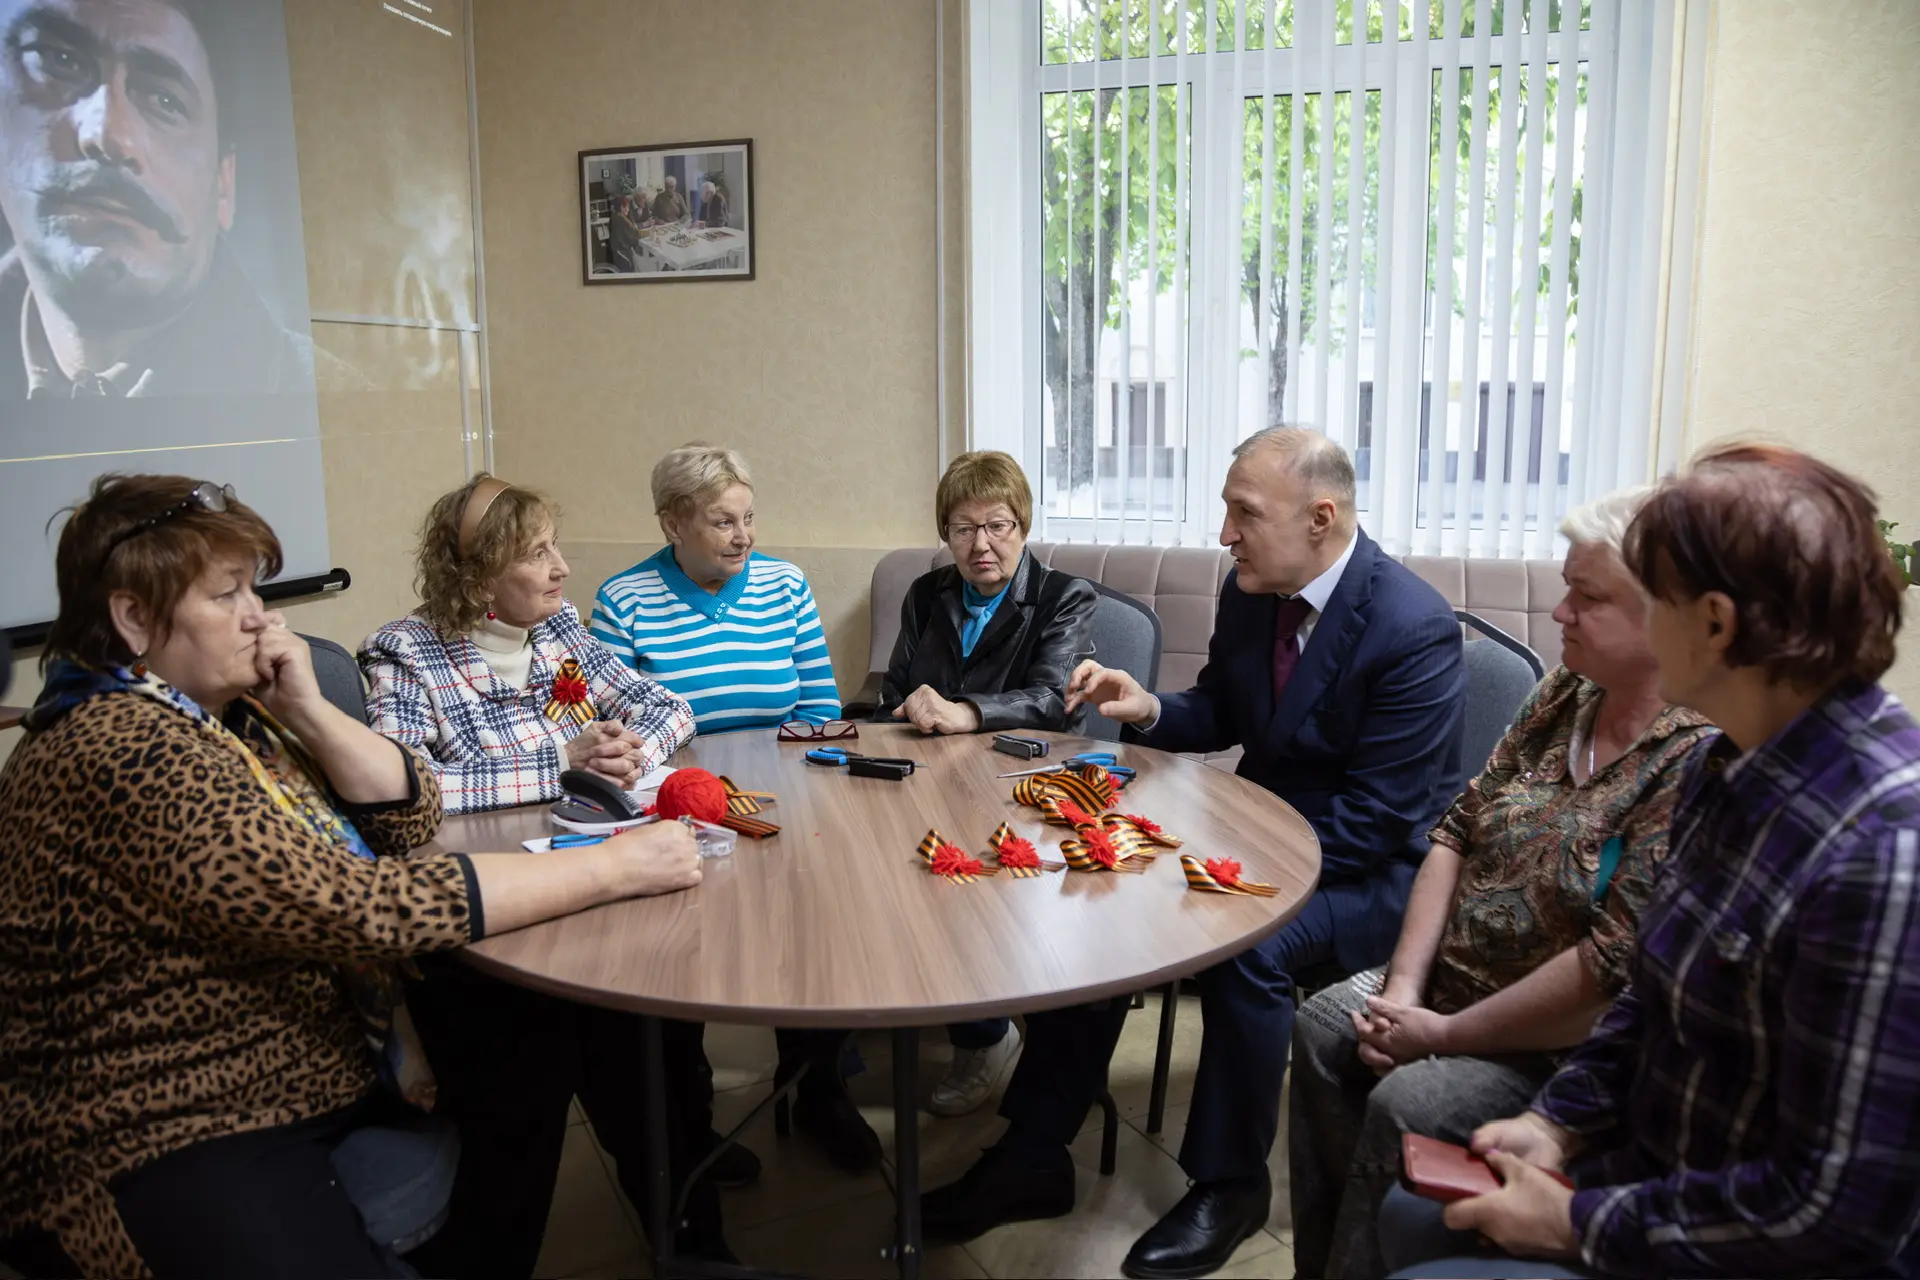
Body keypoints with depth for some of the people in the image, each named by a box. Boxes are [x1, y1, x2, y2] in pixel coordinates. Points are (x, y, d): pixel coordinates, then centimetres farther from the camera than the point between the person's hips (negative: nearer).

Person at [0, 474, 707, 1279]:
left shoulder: (224, 712, 6)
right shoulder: (120, 748, -22)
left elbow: (410, 820, 5)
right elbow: (350, 905, -30)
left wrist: (307, 710, -11)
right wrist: (611, 868, -28)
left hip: (325, 1075, 9)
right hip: (180, 1151, -9)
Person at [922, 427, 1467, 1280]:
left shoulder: (1414, 629, -23)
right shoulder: (1248, 589, -3)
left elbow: (1374, 822, -23)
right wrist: (1147, 710, -8)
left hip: (1372, 867, -7)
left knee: (1245, 946, -32)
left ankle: (1227, 1184, -5)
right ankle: (1033, 1156, 3)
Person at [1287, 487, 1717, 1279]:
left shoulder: (1698, 761, -25)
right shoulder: (1564, 695, 1)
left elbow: (1614, 965, -27)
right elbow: (1458, 832, 3)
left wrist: (1444, 1035, -18)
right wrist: (1404, 986, -7)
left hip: (1571, 1049, -8)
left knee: (1404, 1106, -23)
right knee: (1323, 1028, -2)